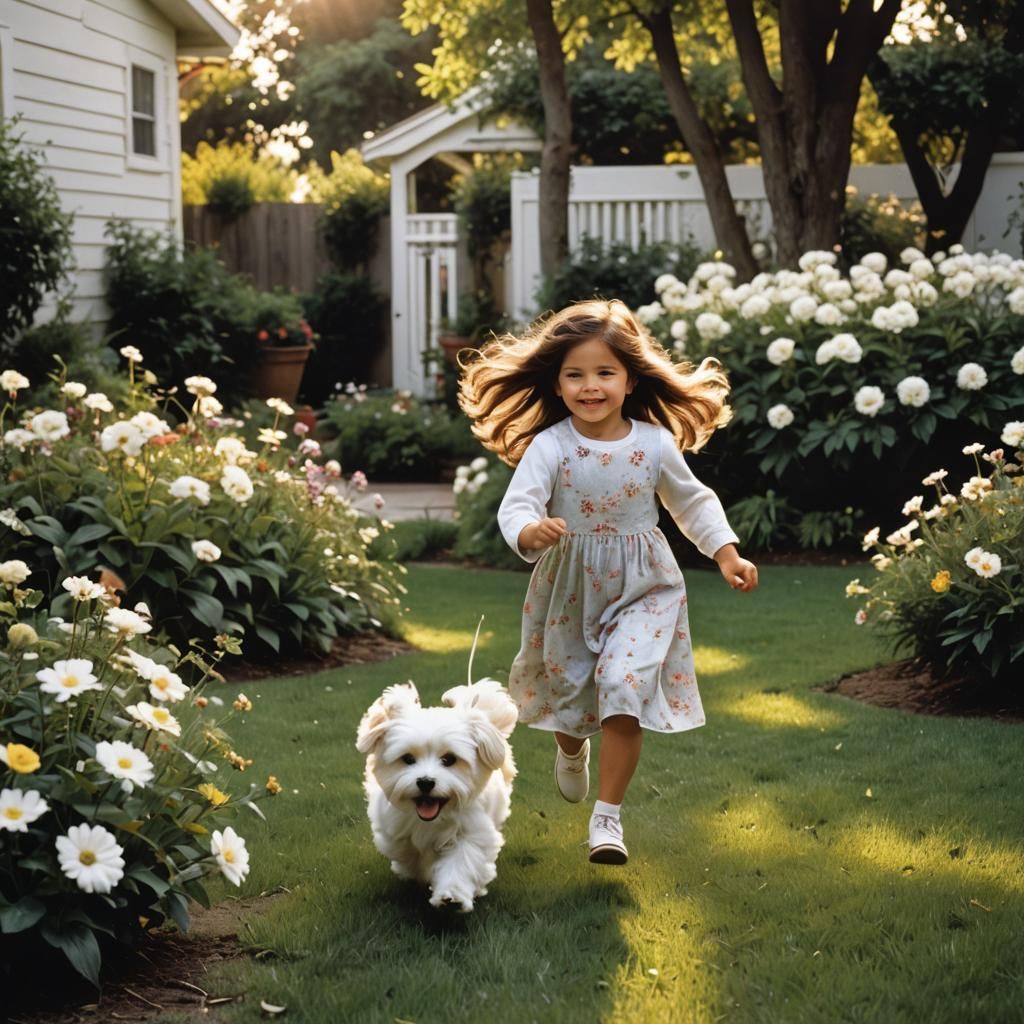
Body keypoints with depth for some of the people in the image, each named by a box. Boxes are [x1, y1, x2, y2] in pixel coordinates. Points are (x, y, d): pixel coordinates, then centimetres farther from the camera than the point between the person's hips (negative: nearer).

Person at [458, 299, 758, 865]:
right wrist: (529, 531, -49)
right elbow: (516, 504, -28)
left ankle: (608, 815, -6)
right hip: (569, 589, 0)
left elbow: (693, 502, 7)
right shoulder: (550, 446, -16)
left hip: (643, 587, 0)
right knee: (566, 687, 17)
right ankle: (572, 751, 56)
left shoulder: (654, 443, -9)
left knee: (624, 684, -18)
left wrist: (726, 553, 1)